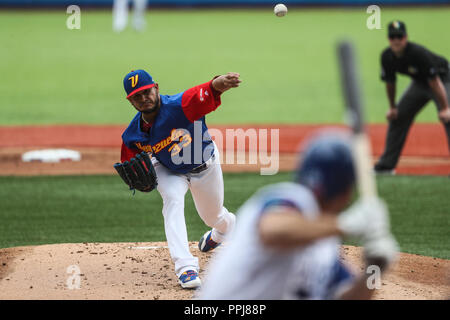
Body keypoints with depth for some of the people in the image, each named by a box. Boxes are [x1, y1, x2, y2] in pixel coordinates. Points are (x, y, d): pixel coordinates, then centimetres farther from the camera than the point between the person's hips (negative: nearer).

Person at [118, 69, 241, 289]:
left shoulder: (178, 106, -40)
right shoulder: (133, 135, -24)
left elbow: (205, 95, -62)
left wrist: (218, 84, -85)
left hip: (205, 167, -1)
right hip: (169, 171, 1)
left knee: (213, 216, 20)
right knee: (172, 199, -31)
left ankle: (227, 227, 62)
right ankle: (186, 268, -33)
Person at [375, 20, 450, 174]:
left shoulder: (418, 53, -34)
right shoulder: (387, 56, -14)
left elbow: (434, 81, -31)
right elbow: (390, 82, 3)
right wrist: (392, 107, 8)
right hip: (418, 83, 7)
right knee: (397, 118, 6)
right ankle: (386, 165, 16)